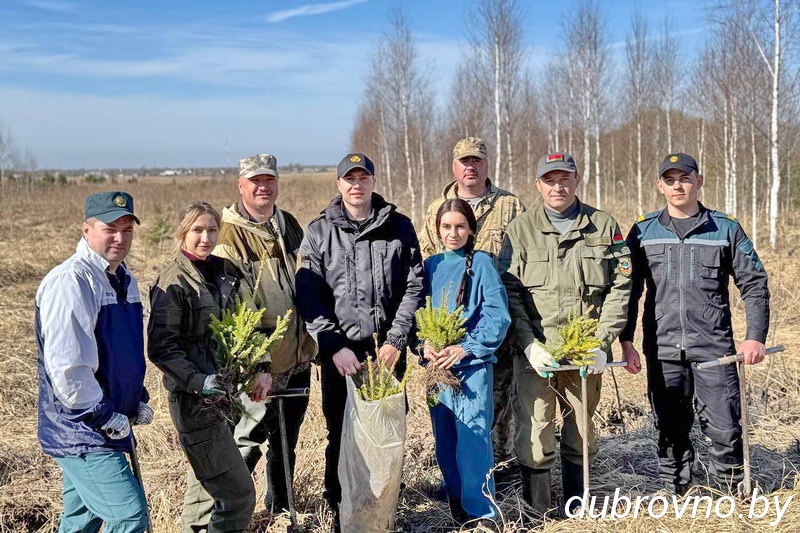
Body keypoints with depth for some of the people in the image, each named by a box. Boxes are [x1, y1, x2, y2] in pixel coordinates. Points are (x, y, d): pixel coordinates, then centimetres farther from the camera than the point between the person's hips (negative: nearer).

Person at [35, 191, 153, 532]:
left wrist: (138, 401, 12)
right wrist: (105, 417, -17)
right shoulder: (69, 282, -18)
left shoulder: (124, 280, 12)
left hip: (110, 424, 9)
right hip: (81, 430, -9)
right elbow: (66, 365, -24)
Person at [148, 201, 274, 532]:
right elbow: (161, 348, -15)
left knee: (207, 485, 21)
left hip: (228, 393, 8)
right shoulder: (173, 284, -12)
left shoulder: (226, 271, 9)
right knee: (238, 494, -7)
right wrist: (198, 381, -26)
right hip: (194, 400, -8)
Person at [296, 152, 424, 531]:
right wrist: (334, 347, -12)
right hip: (340, 351, -1)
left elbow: (414, 286, 2)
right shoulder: (319, 231, 2)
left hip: (388, 349, 1)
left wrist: (395, 341, -6)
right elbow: (308, 295, -4)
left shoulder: (399, 226, 5)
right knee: (341, 433, 5)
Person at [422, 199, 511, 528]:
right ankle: (456, 499, 26)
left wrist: (466, 348, -15)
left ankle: (480, 510, 2)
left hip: (473, 364, -4)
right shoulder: (430, 266, 11)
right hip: (437, 365, 4)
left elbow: (498, 315, -8)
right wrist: (425, 345, -7)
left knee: (473, 436, -8)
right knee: (444, 438, 10)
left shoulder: (481, 263, -1)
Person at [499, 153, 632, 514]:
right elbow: (509, 292, -2)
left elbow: (621, 286, 3)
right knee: (535, 431, -4)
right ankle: (537, 512, 11)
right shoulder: (520, 229, 3)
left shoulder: (604, 226, 6)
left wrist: (602, 342, -7)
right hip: (536, 348, -1)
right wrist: (529, 345, -13)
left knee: (581, 430, 12)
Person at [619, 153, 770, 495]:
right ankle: (675, 496, 24)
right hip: (662, 350, 2)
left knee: (725, 430, -4)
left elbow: (754, 284, 7)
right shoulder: (643, 231, 8)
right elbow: (629, 289, 9)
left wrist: (755, 336, -3)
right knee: (670, 431, 10)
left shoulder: (725, 229, 5)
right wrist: (626, 340, 2)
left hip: (714, 348, -1)